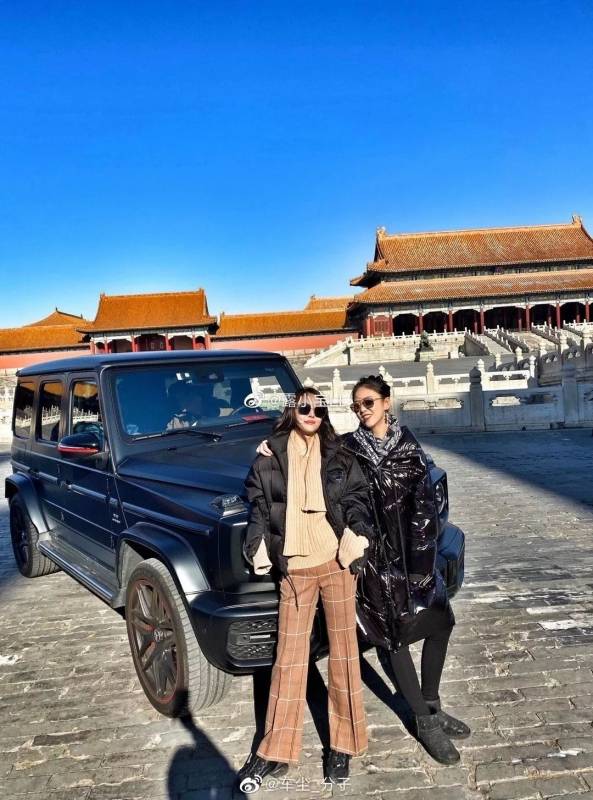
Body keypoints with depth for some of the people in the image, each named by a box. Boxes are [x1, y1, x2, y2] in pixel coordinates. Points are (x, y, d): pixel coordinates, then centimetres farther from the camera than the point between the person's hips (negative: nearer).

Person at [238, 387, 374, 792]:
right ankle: (276, 751, 20)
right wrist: (259, 547, -1)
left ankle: (343, 744, 24)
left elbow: (358, 497, 6)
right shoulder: (270, 459, 5)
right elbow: (258, 506, 10)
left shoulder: (339, 458, 6)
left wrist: (357, 533, -10)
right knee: (289, 658, 7)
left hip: (336, 563, 0)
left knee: (344, 652, 8)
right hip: (294, 569, 0)